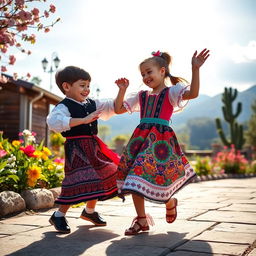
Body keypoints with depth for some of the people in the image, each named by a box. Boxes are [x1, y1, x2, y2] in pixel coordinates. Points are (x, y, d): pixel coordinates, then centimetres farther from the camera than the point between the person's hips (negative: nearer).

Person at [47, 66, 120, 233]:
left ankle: (90, 211, 35)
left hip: (94, 147, 8)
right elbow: (54, 122, -32)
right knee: (79, 181, -14)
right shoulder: (64, 107, -11)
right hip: (76, 149, -8)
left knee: (99, 178, 14)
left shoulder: (92, 104, 12)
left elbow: (113, 107, 20)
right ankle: (59, 215, 4)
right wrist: (84, 120, -34)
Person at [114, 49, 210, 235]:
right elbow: (119, 109, 20)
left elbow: (193, 93, -17)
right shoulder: (142, 96, 17)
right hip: (141, 138, 6)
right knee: (135, 177, 2)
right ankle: (142, 220, 15)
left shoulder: (171, 92, 2)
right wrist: (122, 90, 10)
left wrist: (195, 69, -26)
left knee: (158, 177, -7)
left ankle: (170, 203, 29)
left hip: (161, 139, -5)